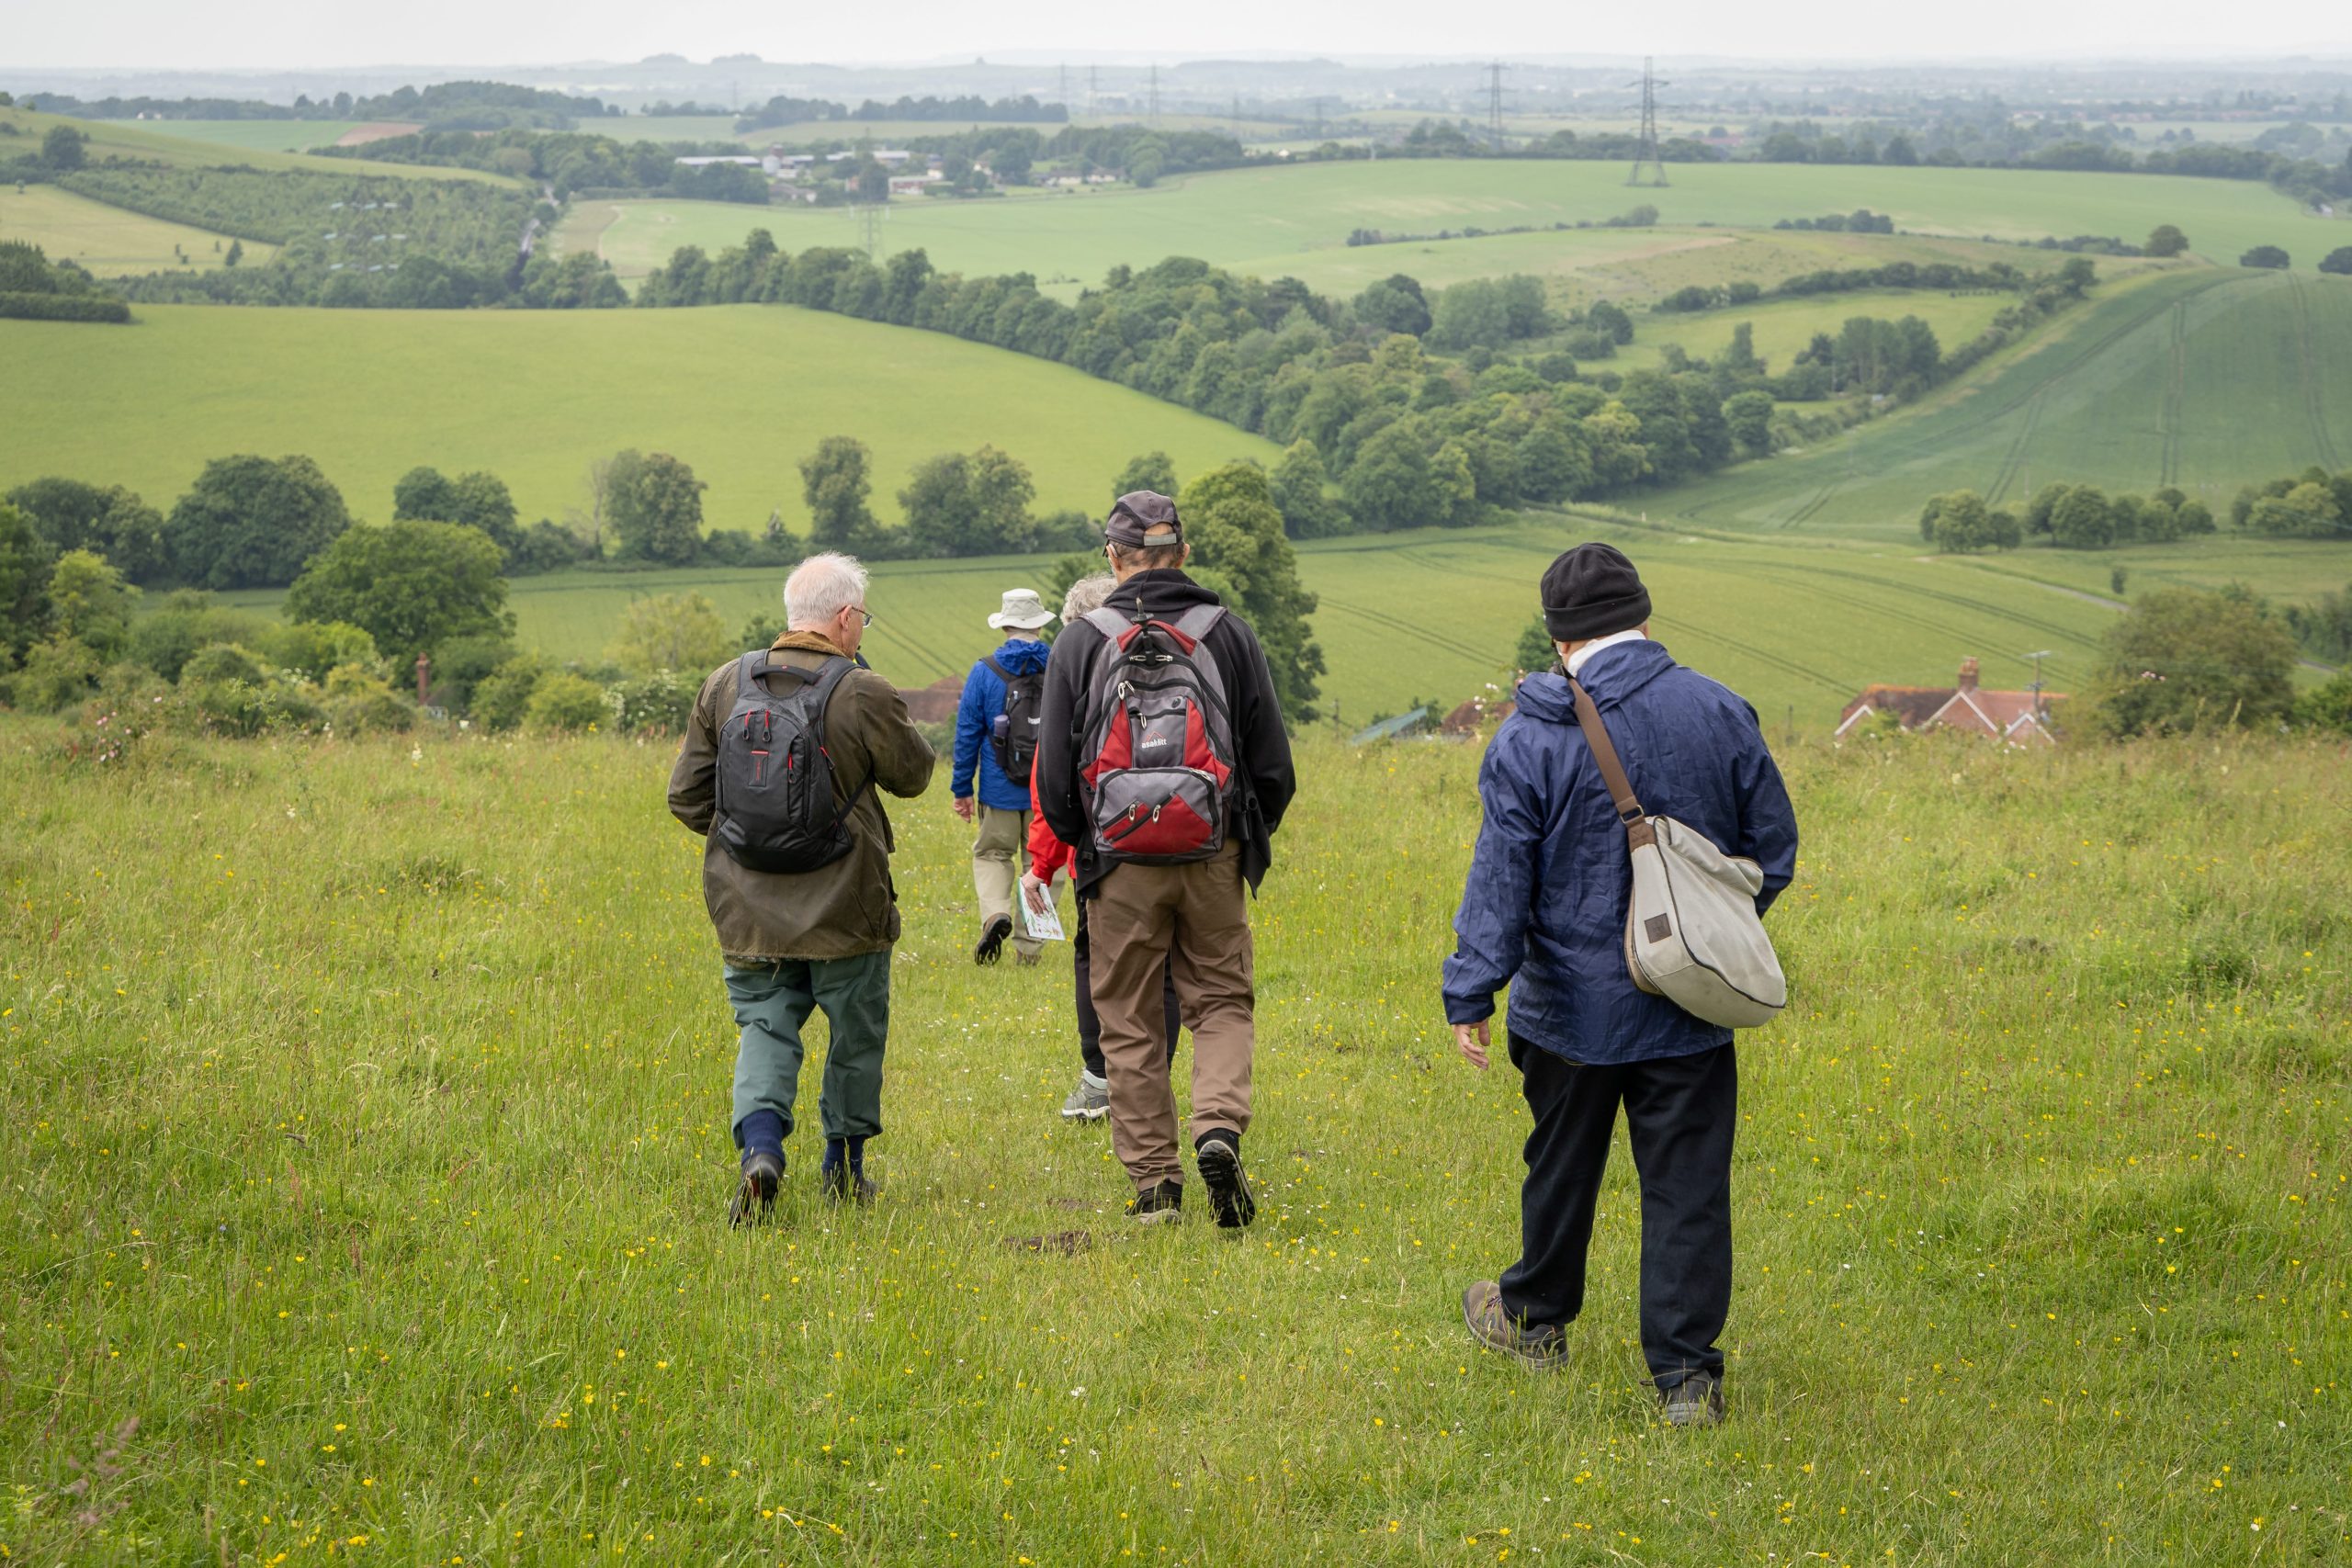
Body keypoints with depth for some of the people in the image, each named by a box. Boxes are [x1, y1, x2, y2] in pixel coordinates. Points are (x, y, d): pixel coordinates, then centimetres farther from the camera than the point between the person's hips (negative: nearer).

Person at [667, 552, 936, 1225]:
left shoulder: (724, 686, -1)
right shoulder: (864, 696, -14)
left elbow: (687, 797, 3)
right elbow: (912, 775, 3)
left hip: (749, 904, 3)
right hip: (843, 905, -3)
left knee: (766, 1026, 8)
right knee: (856, 1032, 15)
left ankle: (760, 1148, -17)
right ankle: (844, 1165, 25)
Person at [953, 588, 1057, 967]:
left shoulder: (985, 672, -5)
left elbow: (967, 733, -2)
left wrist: (961, 788, 6)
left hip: (1001, 790, -1)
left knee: (991, 854, 12)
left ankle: (995, 914, -15)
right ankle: (1029, 947, 10)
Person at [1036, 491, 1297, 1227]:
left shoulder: (1079, 643, -2)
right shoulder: (1230, 634, 1)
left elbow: (1055, 776, 1)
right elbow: (1274, 764, 4)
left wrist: (1080, 845, 19)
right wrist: (1250, 837, 22)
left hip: (1120, 863, -1)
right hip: (1213, 861, 1)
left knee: (1130, 1022, 9)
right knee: (1222, 1001, 12)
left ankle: (1155, 1182, 9)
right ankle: (1219, 1127, -13)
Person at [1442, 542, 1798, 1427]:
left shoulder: (1532, 739, -11)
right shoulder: (1722, 715, -4)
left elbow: (1502, 876, -14)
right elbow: (1772, 847, 5)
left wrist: (1471, 992, -12)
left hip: (1573, 1009, -1)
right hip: (1692, 1011, 1)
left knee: (1563, 1168, 18)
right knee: (1687, 1186, 3)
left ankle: (1535, 1319, 39)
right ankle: (1685, 1372, 0)